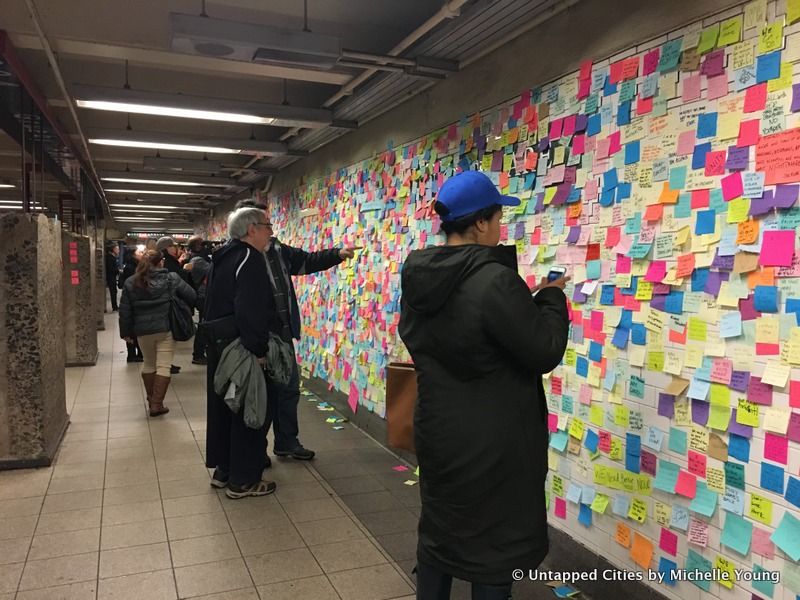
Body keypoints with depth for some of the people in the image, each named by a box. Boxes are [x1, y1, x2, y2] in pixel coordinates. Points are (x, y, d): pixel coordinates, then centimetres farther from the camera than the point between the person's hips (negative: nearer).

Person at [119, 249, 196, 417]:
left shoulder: (131, 283, 4)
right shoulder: (171, 279, -4)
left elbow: (125, 311, 5)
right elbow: (191, 296, -3)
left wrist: (125, 332, 13)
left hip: (142, 330, 3)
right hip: (166, 328, -3)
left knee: (148, 363, 21)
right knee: (163, 365, 0)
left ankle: (151, 399, 31)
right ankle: (157, 404, -2)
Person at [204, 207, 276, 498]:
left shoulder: (223, 258, 14)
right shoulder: (250, 258, -17)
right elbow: (250, 310, -27)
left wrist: (214, 337, 22)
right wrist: (257, 350, -24)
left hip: (219, 343, 10)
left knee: (224, 406, 17)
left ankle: (223, 469, 29)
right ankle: (243, 480, 9)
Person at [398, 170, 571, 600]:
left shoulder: (418, 277, 0)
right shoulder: (494, 279, -25)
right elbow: (545, 351, -18)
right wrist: (552, 298, -2)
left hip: (437, 430, 7)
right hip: (492, 441, -7)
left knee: (438, 528, 22)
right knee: (494, 541, 12)